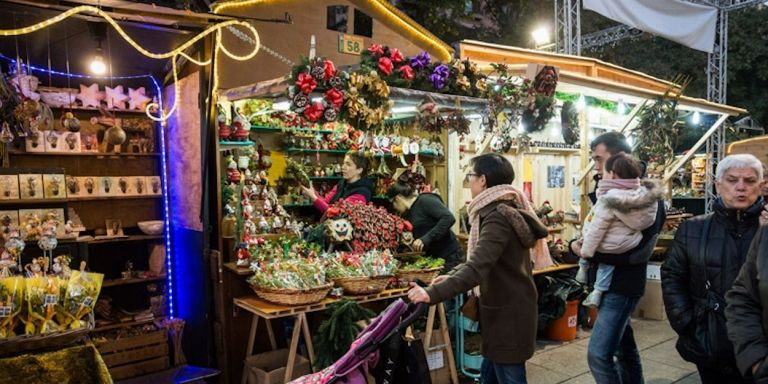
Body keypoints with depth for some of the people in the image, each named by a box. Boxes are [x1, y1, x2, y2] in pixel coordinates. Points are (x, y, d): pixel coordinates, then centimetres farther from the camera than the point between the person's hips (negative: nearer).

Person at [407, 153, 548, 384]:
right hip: (506, 308, 10)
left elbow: (477, 268, -34)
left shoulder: (498, 217, -23)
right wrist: (451, 275, 11)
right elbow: (481, 258, 20)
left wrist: (432, 294, -38)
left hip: (508, 313, -10)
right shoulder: (505, 210, 10)